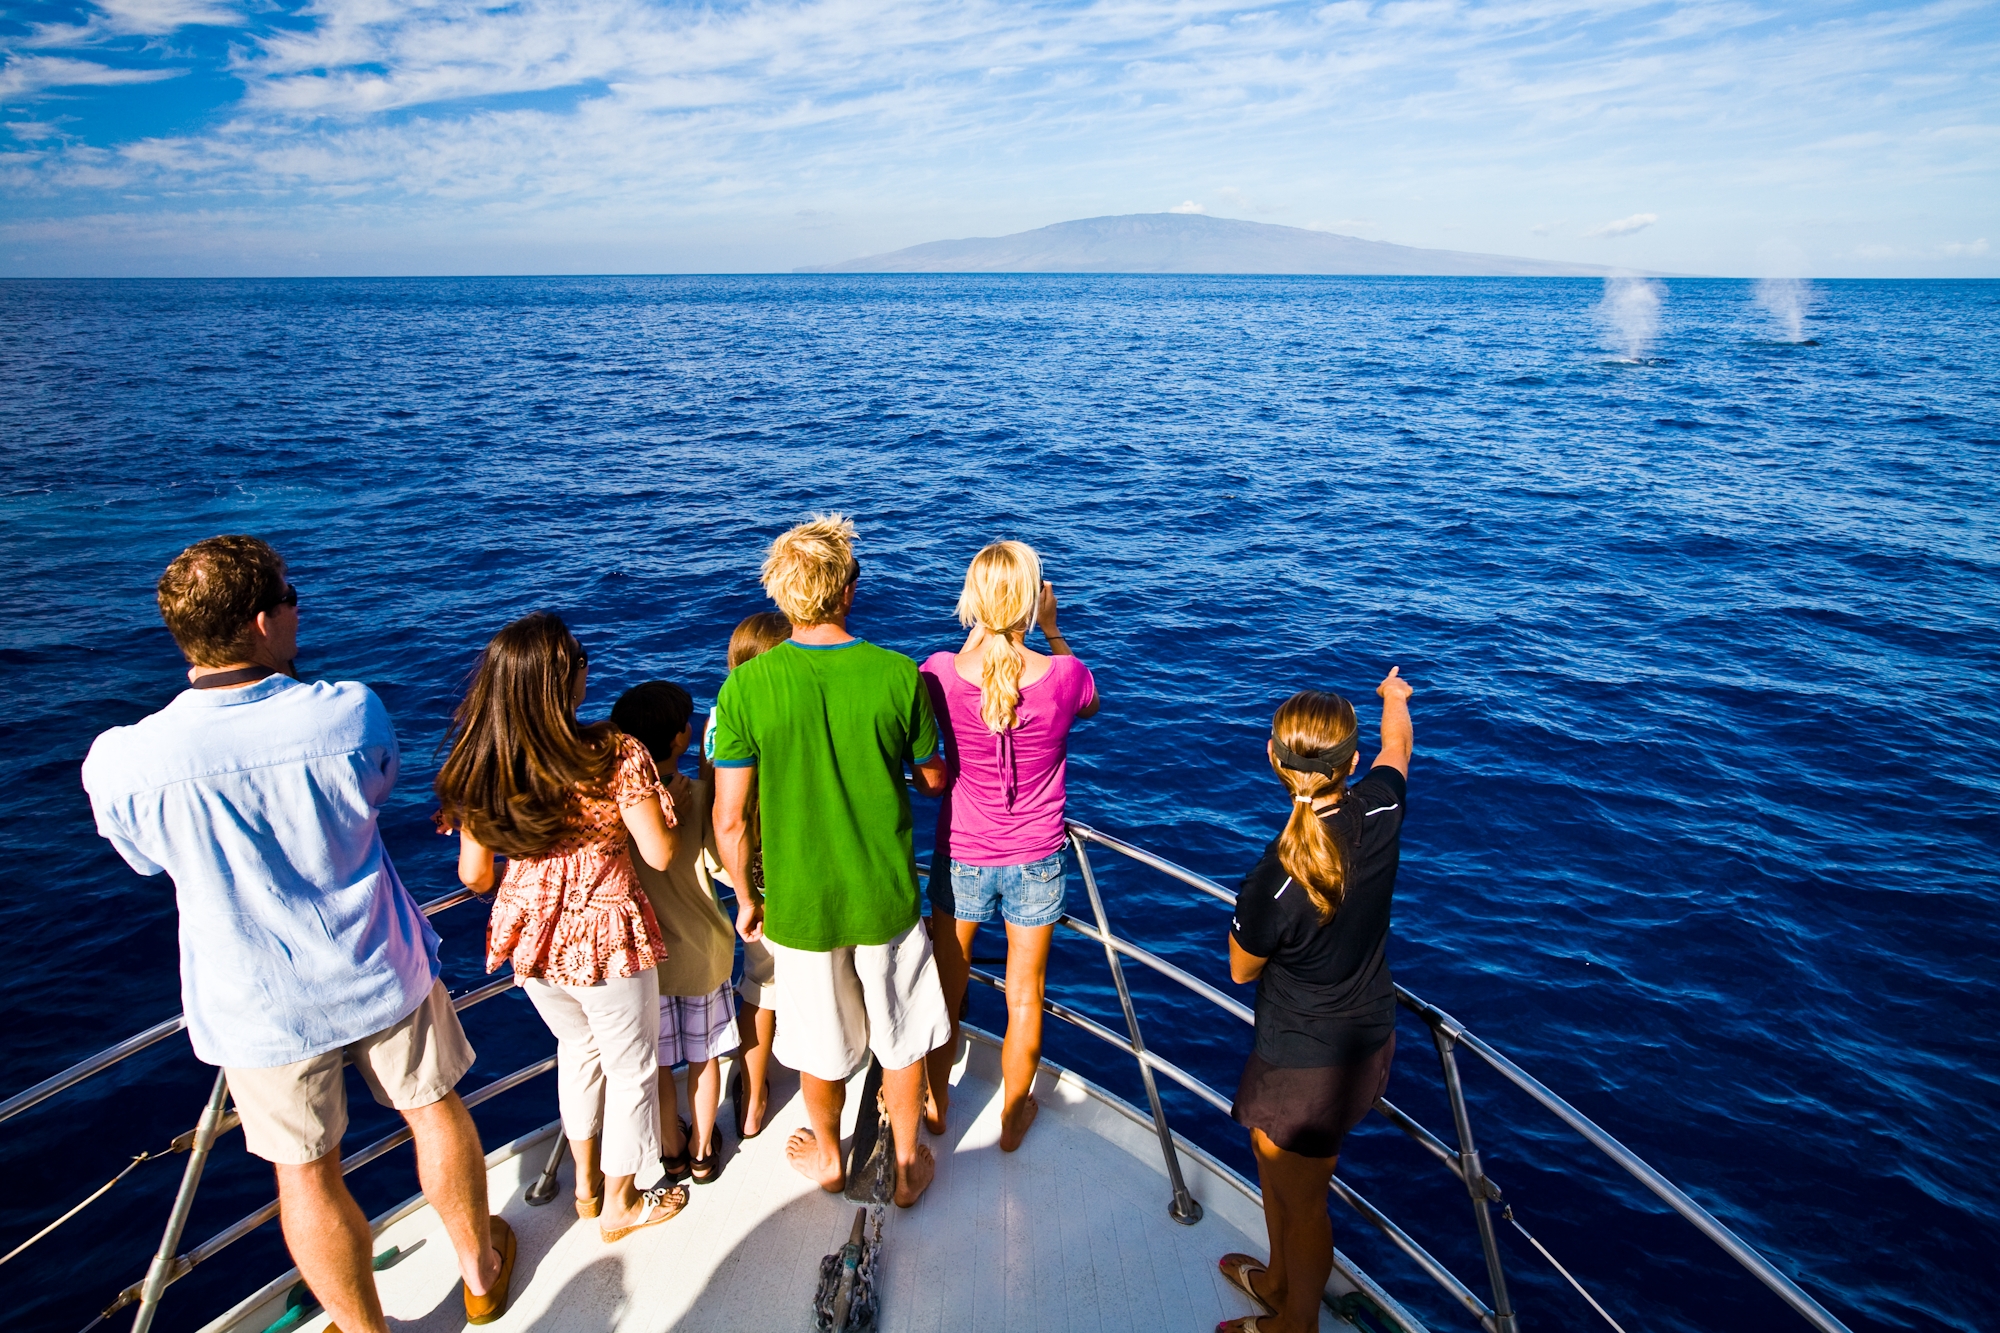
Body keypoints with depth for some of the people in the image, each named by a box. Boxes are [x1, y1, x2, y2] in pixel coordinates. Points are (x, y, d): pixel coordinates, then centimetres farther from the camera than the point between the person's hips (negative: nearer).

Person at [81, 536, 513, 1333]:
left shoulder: (121, 762, -22)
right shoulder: (351, 713, -23)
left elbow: (149, 858, 1)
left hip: (260, 1009, 0)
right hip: (382, 976, 1)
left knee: (307, 1174, 18)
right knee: (434, 1110, 23)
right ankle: (481, 1268, 44)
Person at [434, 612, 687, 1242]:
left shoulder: (478, 766, -9)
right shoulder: (615, 754, -24)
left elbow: (474, 876, -1)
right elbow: (660, 853, -18)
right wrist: (656, 794, -1)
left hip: (529, 932, 5)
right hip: (607, 936, -5)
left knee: (577, 1050, 30)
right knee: (631, 1066, 18)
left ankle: (586, 1184, 47)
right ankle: (621, 1203, 37)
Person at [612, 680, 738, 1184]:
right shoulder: (699, 793, -20)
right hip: (702, 949, 0)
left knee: (655, 1061, 19)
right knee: (704, 1054, 20)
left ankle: (672, 1151, 37)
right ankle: (702, 1152, 35)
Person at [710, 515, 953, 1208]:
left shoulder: (744, 687, -18)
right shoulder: (899, 675, -16)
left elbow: (729, 819, -13)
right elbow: (934, 780, -1)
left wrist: (746, 898, 4)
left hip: (797, 903, 1)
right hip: (886, 897, 0)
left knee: (821, 1039, 23)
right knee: (900, 1034, 21)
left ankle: (827, 1156, 47)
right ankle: (907, 1165, 39)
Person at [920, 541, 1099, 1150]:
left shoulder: (941, 672, -19)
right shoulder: (1063, 675, -21)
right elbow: (1089, 703, 6)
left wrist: (980, 630, 3)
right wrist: (1052, 630, 4)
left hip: (961, 859, 1)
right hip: (1036, 864, 0)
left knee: (945, 987, 22)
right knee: (1024, 996, 19)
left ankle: (937, 1104, 43)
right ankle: (1013, 1117, 38)